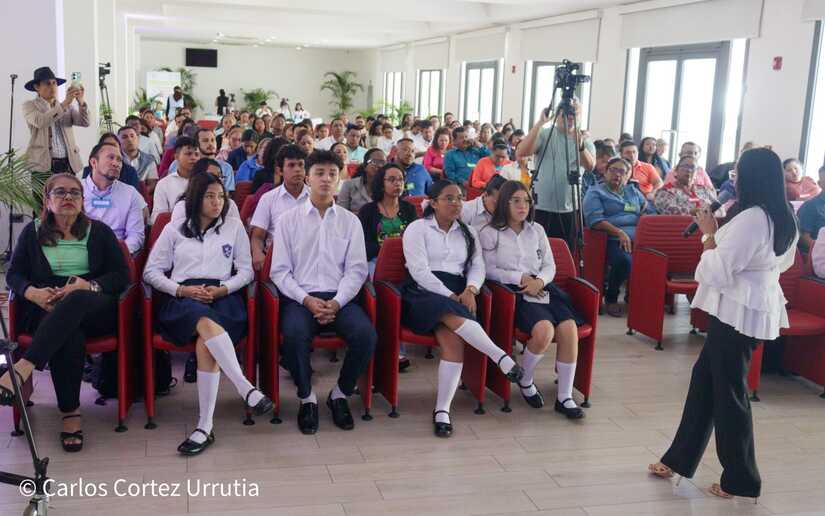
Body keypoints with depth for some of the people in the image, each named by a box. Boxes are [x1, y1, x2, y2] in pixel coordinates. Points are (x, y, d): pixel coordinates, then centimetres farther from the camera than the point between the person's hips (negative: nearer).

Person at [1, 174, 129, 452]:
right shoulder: (33, 232, 16)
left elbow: (121, 274, 5)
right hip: (46, 311, 0)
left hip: (95, 309, 0)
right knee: (70, 334, -36)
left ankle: (24, 368, -48)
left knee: (76, 301, -38)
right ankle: (70, 413, -34)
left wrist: (89, 287, -15)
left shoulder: (99, 231, 14)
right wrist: (33, 293, -12)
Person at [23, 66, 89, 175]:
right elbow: (40, 122, -15)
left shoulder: (68, 106, 17)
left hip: (68, 164, 3)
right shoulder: (29, 106, 6)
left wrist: (81, 102, -16)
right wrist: (64, 103, -22)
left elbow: (85, 123, 2)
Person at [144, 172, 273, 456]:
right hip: (182, 300, 0)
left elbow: (246, 270, 15)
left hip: (223, 296, 0)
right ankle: (246, 389, -46)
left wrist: (222, 289, -4)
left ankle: (205, 427, -35)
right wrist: (183, 290, -5)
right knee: (207, 323, -39)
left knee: (206, 343, -33)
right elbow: (151, 272, 13)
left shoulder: (234, 226, 19)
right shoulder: (174, 230, 18)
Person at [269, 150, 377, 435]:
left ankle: (340, 393, -1)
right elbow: (280, 270, 3)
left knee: (366, 334, -27)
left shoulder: (350, 221, 12)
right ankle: (306, 397, -9)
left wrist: (336, 303, -11)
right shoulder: (288, 220, 8)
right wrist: (307, 300, -12)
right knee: (294, 334, -34)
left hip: (339, 297, 2)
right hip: (300, 297, -1)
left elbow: (356, 269, 5)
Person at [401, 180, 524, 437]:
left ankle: (442, 410, -27)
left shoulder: (468, 232, 21)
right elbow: (419, 270, -6)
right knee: (452, 315, -38)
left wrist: (470, 290, -11)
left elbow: (477, 267, 12)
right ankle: (502, 358, -34)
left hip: (457, 295, 3)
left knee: (453, 340, -28)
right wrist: (450, 296, -14)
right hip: (424, 293, -3)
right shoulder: (417, 228, 6)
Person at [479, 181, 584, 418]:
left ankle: (564, 397, -14)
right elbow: (488, 270, -1)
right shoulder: (489, 233, 7)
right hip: (513, 291, -5)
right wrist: (519, 278, -12)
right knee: (544, 331, -31)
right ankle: (525, 381, -1)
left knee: (569, 327, -24)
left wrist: (540, 281, -6)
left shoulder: (537, 230, 21)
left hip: (542, 287, 5)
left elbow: (550, 266, 17)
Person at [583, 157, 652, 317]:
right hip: (612, 240, -5)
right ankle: (610, 299, -10)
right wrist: (619, 233, -18)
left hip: (639, 239, 5)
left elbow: (650, 212, 22)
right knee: (624, 260, -36)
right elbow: (595, 220, -6)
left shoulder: (633, 191, 27)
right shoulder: (595, 192, 10)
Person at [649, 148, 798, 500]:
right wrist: (720, 232, 14)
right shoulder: (785, 221, 7)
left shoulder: (750, 219, -22)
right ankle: (680, 457, 26)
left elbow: (717, 272, -21)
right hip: (759, 308, 10)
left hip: (738, 312, -10)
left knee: (728, 391, 3)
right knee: (704, 377, 17)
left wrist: (709, 233, -6)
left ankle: (740, 480, 16)